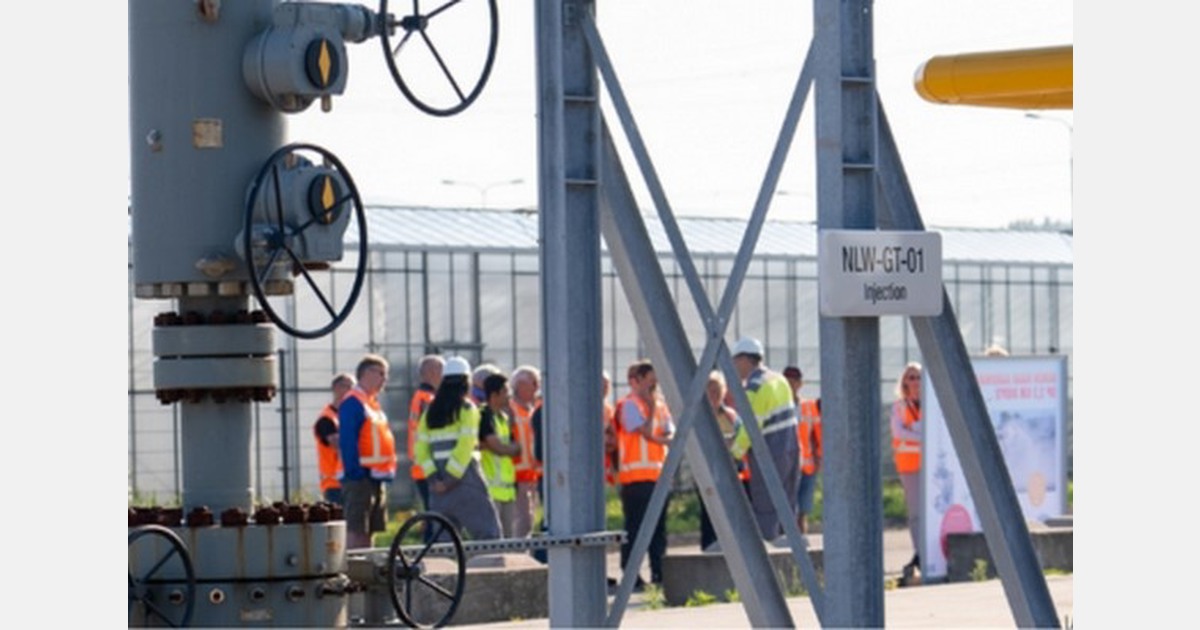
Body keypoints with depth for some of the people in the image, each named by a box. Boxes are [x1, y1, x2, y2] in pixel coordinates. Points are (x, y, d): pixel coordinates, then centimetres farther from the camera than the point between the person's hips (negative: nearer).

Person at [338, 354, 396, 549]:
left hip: (376, 477, 10)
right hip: (360, 476, -10)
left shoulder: (372, 403, 19)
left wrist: (387, 471, 17)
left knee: (369, 530, 11)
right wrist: (355, 472, -22)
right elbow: (347, 441, -18)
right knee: (355, 531, -11)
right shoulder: (352, 403, -11)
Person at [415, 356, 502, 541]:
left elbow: (421, 449, 6)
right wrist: (452, 478, -14)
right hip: (464, 478, -6)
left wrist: (434, 477, 0)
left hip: (439, 485, 6)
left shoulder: (431, 411, 12)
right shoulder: (466, 408, -5)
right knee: (488, 532, -3)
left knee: (443, 537, 10)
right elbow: (465, 446, -16)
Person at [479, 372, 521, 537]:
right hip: (491, 486, -9)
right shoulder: (484, 417, -11)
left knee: (508, 534, 9)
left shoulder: (504, 417, 17)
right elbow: (499, 448, -16)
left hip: (507, 486, 9)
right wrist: (516, 447, 2)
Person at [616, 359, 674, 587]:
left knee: (659, 527, 9)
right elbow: (647, 432, -16)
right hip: (636, 476, -7)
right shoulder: (629, 405, -6)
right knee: (635, 527, -6)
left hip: (658, 474, 7)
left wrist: (658, 439, -12)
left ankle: (658, 574, 14)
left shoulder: (660, 404, 16)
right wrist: (651, 407, -9)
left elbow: (671, 435, 9)